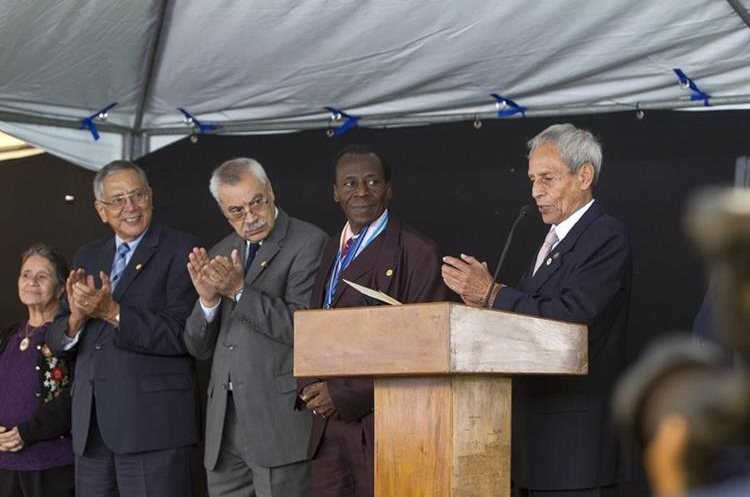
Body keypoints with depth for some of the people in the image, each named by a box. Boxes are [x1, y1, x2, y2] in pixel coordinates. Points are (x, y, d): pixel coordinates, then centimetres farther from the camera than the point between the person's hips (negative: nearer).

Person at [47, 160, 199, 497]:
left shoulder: (180, 250, -3)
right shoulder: (88, 257, 16)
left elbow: (179, 335, -13)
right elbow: (56, 342, 13)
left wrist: (112, 312, -20)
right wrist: (76, 319, -8)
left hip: (153, 422, -5)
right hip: (91, 426, 6)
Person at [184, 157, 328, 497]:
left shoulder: (308, 243, -5)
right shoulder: (220, 255, 16)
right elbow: (198, 347, 13)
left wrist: (241, 290, -17)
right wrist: (207, 299, -6)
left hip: (279, 421, -6)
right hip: (225, 427, 6)